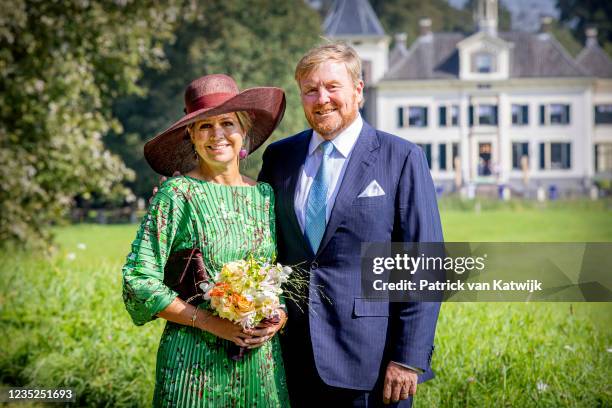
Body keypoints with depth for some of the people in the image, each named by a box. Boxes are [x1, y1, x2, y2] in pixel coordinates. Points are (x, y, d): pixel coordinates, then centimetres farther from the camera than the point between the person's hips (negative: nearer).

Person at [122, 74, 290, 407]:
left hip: (262, 359, 4)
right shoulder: (176, 195, -6)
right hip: (194, 360, -4)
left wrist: (280, 317, -5)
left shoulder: (265, 195, 8)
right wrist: (207, 321, -17)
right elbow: (138, 281, -10)